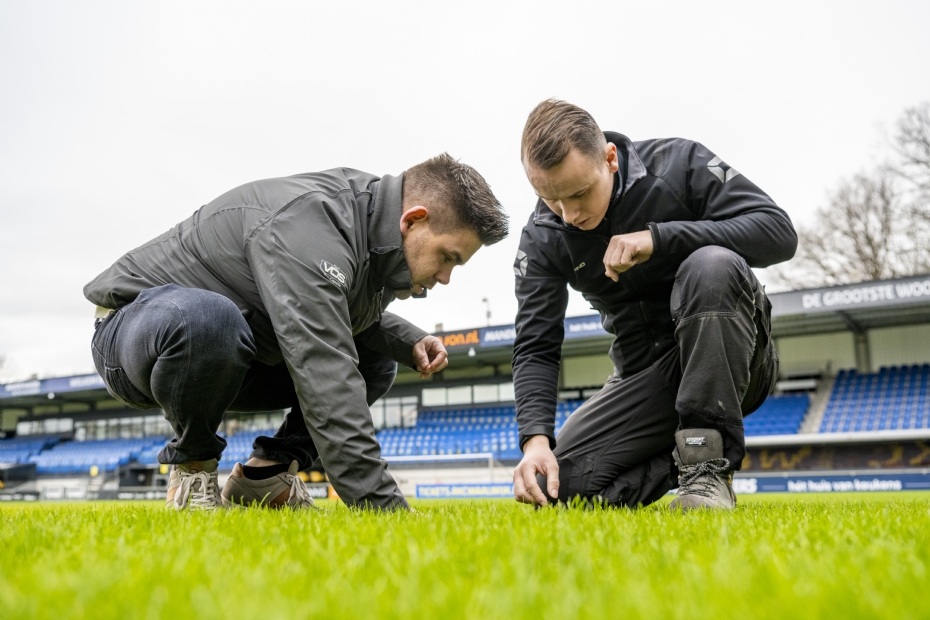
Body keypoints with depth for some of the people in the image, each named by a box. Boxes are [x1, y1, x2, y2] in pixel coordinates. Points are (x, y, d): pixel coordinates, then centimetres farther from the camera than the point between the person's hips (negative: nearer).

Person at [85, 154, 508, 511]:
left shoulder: (372, 220, -4)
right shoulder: (310, 227, -34)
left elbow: (352, 315, 13)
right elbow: (324, 377, -43)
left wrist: (408, 342, -7)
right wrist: (381, 504, -44)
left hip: (231, 353, 8)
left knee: (375, 359, 3)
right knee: (207, 318, -43)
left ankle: (264, 474, 3)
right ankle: (191, 465, -13)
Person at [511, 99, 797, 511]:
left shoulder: (679, 164, -13)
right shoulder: (542, 239, -6)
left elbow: (779, 233, -21)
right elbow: (535, 349, -9)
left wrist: (658, 238, -29)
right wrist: (536, 439, -26)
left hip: (732, 357, -2)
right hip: (645, 376, 3)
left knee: (710, 265, -36)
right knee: (556, 484, -16)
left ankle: (709, 465, -25)